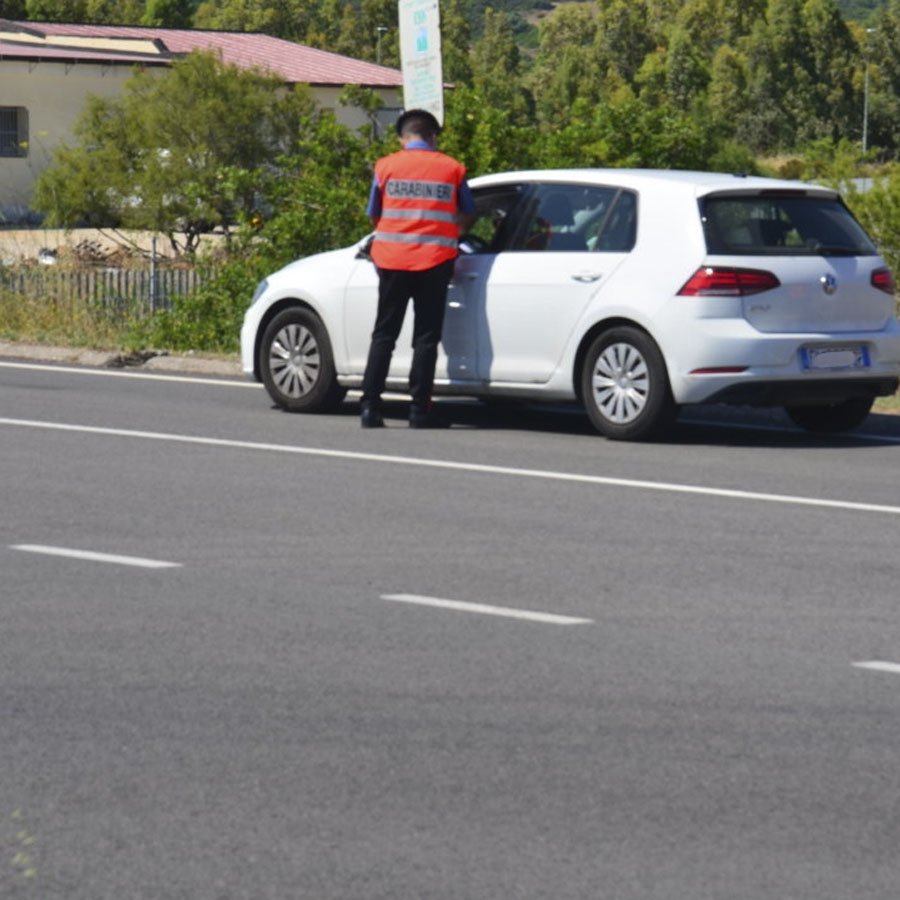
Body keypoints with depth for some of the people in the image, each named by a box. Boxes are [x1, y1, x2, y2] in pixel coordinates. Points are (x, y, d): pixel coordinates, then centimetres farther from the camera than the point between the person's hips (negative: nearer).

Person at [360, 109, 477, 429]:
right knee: (426, 336, 4)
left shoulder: (386, 166, 2)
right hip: (434, 261, -1)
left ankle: (370, 408, 3)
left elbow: (374, 216, 8)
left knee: (384, 334, 8)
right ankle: (420, 411, 2)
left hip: (391, 258, 1)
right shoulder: (452, 168, 3)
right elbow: (467, 216, 13)